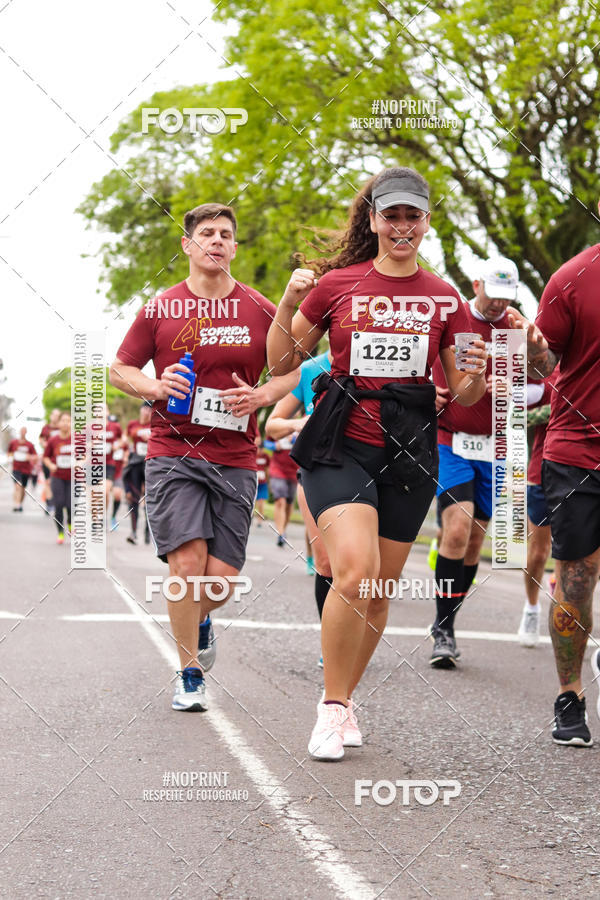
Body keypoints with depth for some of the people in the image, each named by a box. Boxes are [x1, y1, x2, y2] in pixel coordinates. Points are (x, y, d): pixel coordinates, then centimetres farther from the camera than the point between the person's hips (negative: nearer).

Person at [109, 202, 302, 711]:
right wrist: (153, 387, -10)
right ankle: (190, 675, 3)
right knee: (187, 563, -13)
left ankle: (200, 619, 35)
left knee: (222, 577, -2)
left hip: (235, 459, 1)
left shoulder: (260, 311, 5)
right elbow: (120, 368, 10)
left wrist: (261, 396, -5)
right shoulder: (160, 310, 3)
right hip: (172, 453, -1)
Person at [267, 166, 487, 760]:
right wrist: (289, 304, -8)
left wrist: (475, 375, -12)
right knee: (355, 571, -22)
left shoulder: (444, 299, 7)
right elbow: (281, 363, 8)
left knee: (379, 592, 7)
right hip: (340, 443, -3)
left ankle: (343, 698, 28)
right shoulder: (336, 284, 2)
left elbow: (462, 394, 11)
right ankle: (332, 707, -7)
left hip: (408, 452, 3)